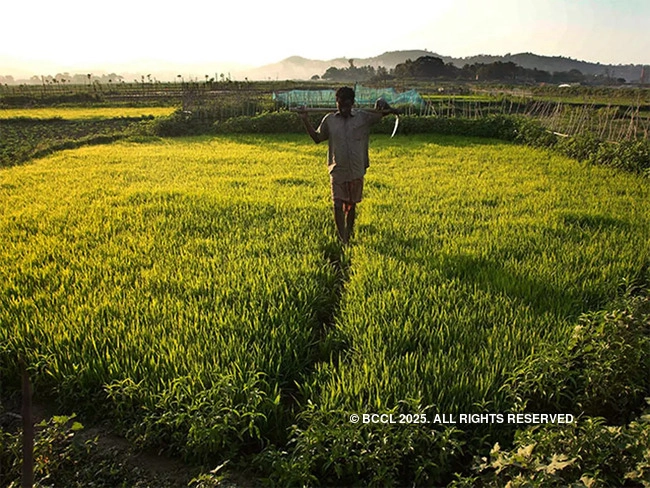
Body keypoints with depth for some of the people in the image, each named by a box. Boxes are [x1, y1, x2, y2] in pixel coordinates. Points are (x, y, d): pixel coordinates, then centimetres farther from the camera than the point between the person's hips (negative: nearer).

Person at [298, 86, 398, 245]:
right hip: (337, 170, -1)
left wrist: (387, 109, -9)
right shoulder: (329, 119, 2)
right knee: (338, 204, -9)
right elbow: (317, 138, 14)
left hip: (357, 170, 1)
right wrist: (305, 121, 4)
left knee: (352, 205, 13)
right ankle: (342, 239, -6)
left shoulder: (363, 117, 0)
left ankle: (348, 236, 31)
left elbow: (380, 114, 15)